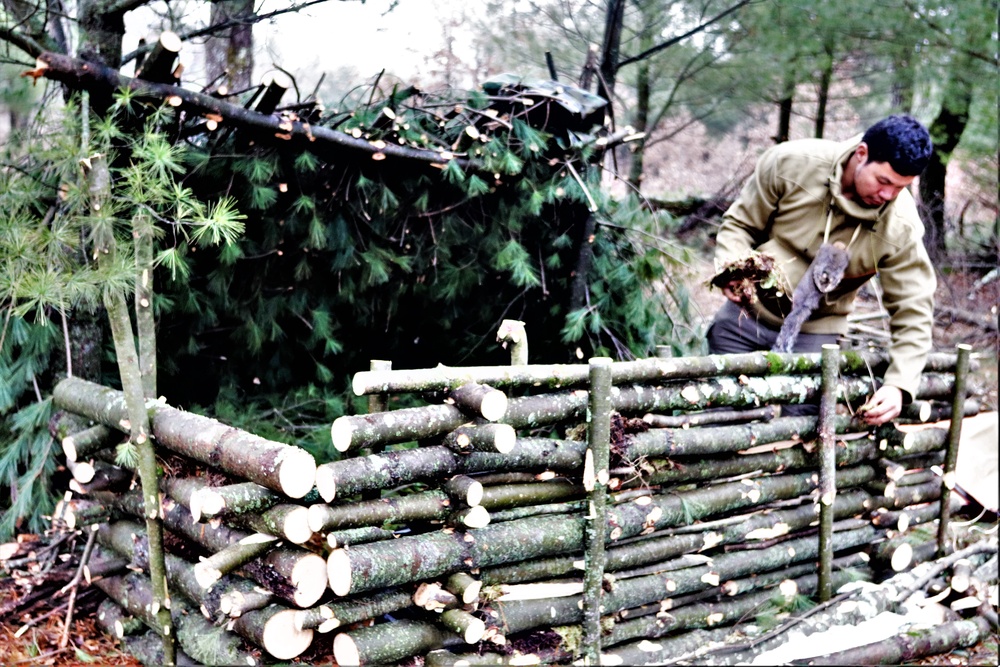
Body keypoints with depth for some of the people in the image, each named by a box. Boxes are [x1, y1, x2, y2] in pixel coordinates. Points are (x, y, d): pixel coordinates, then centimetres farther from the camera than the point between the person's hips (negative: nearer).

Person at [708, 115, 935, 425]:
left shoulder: (900, 227, -18)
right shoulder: (791, 162, -18)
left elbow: (913, 312, -12)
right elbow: (740, 222, -5)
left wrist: (899, 384, -23)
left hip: (814, 335, 0)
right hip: (747, 311, 0)